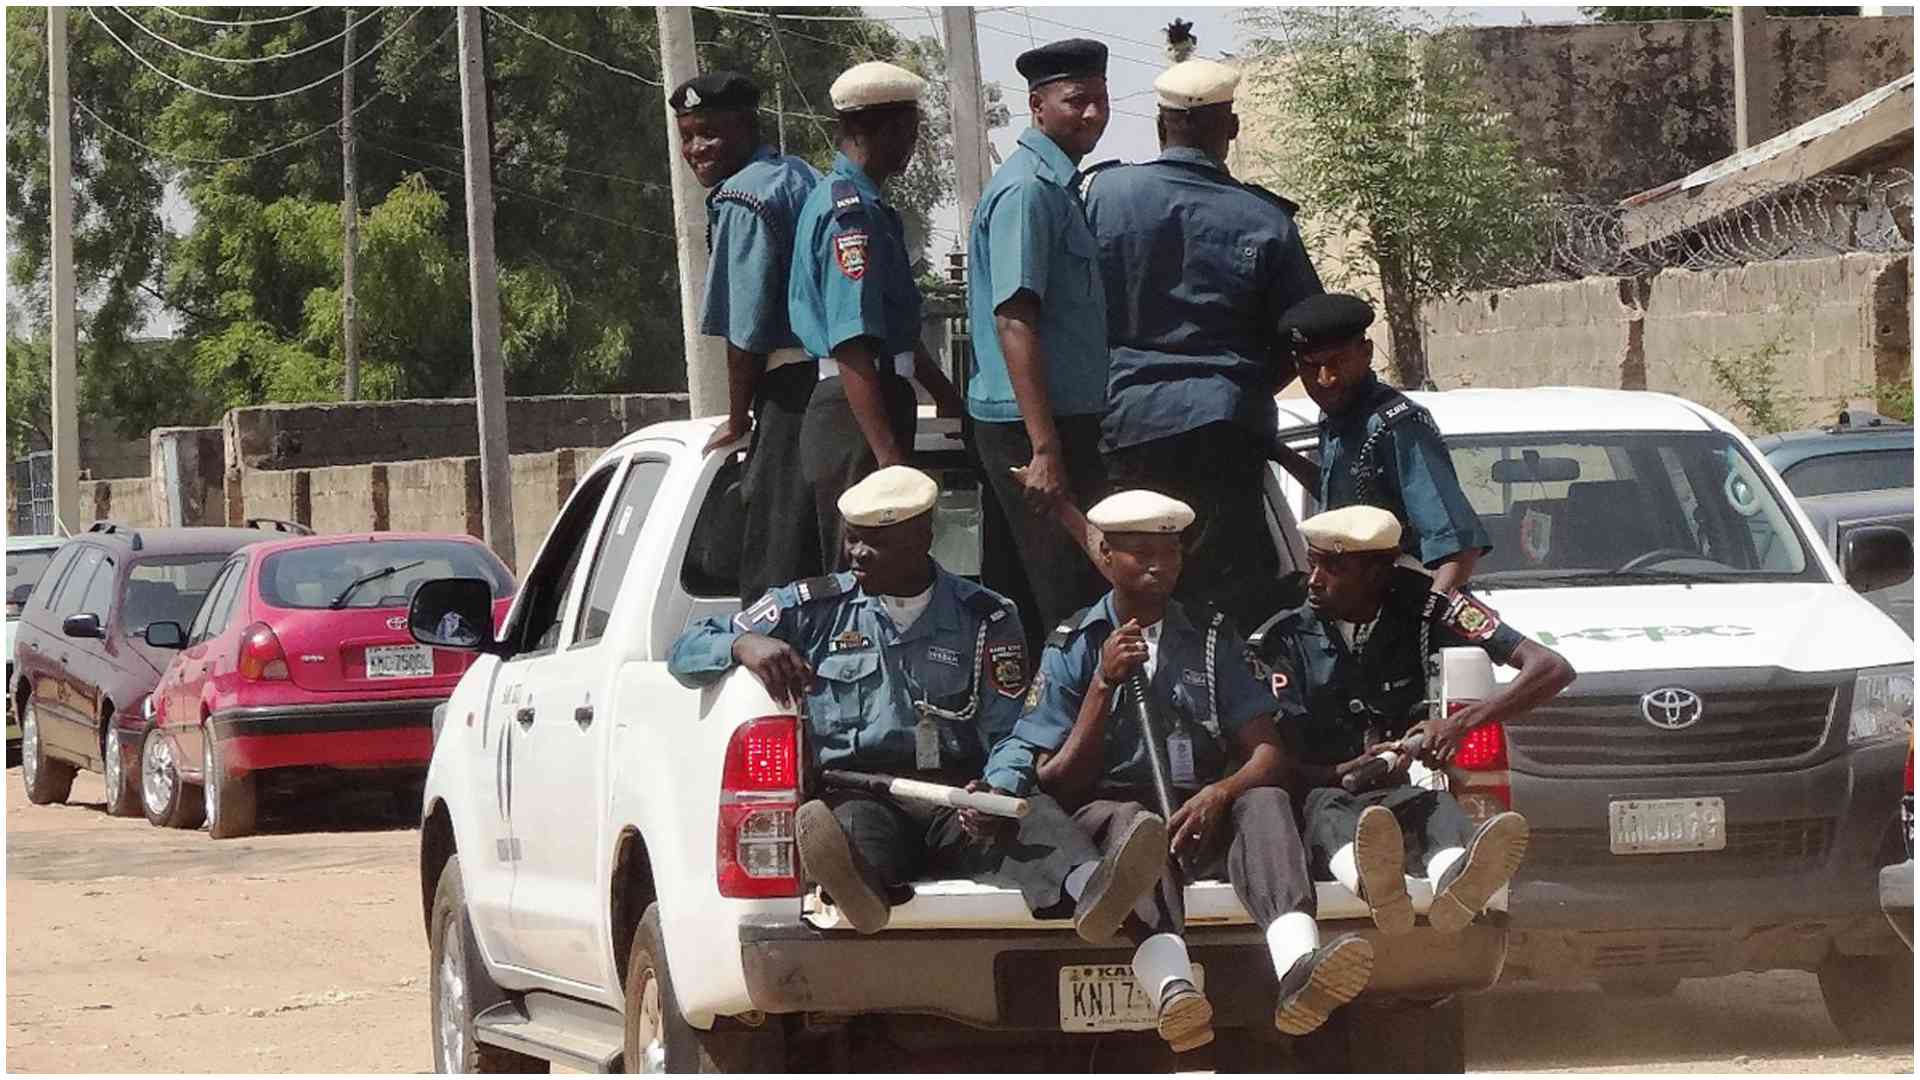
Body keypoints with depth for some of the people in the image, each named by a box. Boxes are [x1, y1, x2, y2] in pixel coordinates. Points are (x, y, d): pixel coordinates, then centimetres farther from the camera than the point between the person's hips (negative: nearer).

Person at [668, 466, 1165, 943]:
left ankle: (1085, 891, -67)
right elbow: (687, 652, 19)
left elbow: (1007, 739, 10)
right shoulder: (815, 608, 19)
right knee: (854, 821, -39)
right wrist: (745, 644, -5)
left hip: (958, 798, 0)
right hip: (858, 793, 0)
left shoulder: (985, 619, 17)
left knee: (1036, 814, -34)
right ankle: (859, 888, -75)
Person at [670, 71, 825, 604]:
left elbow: (747, 329, -13)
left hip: (794, 388, -9)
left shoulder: (742, 198, -10)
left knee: (775, 566, -7)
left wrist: (738, 421, -2)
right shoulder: (802, 176, 19)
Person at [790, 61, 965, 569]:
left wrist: (947, 395, 38)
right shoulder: (852, 212, -15)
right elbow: (852, 345, -23)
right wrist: (888, 453, -27)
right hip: (858, 419, -10)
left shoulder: (864, 204, 19)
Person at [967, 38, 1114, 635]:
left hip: (1068, 419, 10)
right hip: (1031, 427, -10)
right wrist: (1045, 450, -27)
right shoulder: (1028, 189, -15)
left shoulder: (1056, 184, 17)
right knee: (1068, 597, -10)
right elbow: (1014, 321, -22)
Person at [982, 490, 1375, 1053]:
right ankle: (1172, 986, -67)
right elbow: (1056, 784, 3)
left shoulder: (1213, 637, 17)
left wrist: (1219, 794, -17)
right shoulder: (1072, 648, 12)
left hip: (1202, 816, 2)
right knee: (1131, 822, -37)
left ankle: (1298, 965, -61)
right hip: (1105, 810, -2)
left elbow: (1268, 753, 6)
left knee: (1265, 801, -31)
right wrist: (1105, 685, -8)